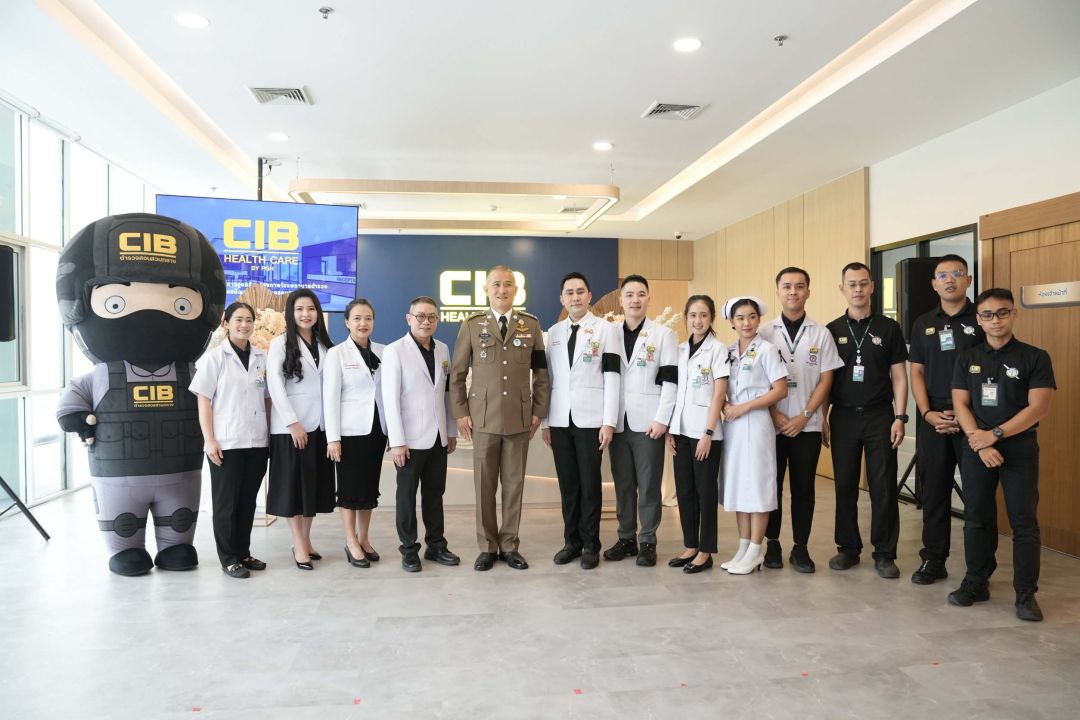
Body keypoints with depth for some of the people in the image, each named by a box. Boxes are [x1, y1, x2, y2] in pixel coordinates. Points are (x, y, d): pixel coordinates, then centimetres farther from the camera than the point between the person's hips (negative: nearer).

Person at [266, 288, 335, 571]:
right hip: (290, 426, -5)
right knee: (293, 485, 1)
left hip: (319, 424, 5)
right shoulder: (280, 344, -2)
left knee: (314, 484, 9)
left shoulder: (324, 345, 12)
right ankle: (299, 546, 6)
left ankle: (306, 541, 20)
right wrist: (293, 423, -16)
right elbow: (275, 387, -10)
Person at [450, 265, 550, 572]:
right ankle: (487, 547, 18)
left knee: (514, 484, 7)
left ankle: (509, 545, 19)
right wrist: (460, 412, -1)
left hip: (520, 418, 1)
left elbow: (541, 372, 8)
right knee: (484, 486, 5)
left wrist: (538, 411, 2)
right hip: (483, 418, -1)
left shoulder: (531, 324, 5)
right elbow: (457, 374, 5)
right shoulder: (472, 325, 3)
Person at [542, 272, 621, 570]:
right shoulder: (553, 332, 11)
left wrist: (609, 422, -11)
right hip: (560, 420, 3)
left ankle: (590, 545, 14)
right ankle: (571, 541, 20)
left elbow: (611, 377, -5)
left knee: (590, 484, 3)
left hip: (590, 419, -3)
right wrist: (545, 421, 7)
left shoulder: (605, 329, 0)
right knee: (567, 484, 8)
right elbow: (548, 379, 11)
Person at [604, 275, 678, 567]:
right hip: (618, 422, 3)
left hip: (648, 422, -3)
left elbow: (670, 380, -3)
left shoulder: (664, 334, 2)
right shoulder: (610, 334, 10)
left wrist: (661, 419, -11)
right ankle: (626, 538, 20)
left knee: (648, 485, 2)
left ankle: (648, 542, 12)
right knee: (623, 484, 9)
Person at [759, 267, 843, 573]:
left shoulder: (821, 334, 2)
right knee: (772, 484, 6)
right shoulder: (764, 332, 2)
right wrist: (775, 414, -9)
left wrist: (803, 416, -8)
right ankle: (772, 544, 19)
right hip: (771, 423, 0)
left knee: (803, 488, 6)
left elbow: (825, 380, 1)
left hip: (807, 425, 0)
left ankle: (800, 547, 16)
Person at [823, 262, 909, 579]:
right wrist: (822, 417, 1)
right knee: (845, 486, 7)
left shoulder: (888, 328, 3)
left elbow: (898, 375, 2)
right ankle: (848, 548, 19)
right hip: (843, 418, 1)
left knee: (883, 487, 2)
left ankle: (884, 553, 13)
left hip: (879, 416, -1)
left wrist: (900, 417, -6)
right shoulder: (832, 330, 5)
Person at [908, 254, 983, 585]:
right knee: (933, 491, 8)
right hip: (933, 419, 3)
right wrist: (927, 413, -5)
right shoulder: (923, 324, 11)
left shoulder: (982, 319, 0)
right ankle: (933, 560, 18)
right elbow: (916, 373, 9)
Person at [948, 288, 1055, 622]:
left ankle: (1026, 593, 11)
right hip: (976, 449, 3)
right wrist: (979, 442, -12)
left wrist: (995, 435, -15)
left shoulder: (1035, 357, -1)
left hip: (1019, 448, -3)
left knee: (1024, 522, 1)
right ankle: (976, 582, 21)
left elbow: (1038, 408, -10)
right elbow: (960, 404, 2)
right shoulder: (967, 359, 8)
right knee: (976, 518, 9)